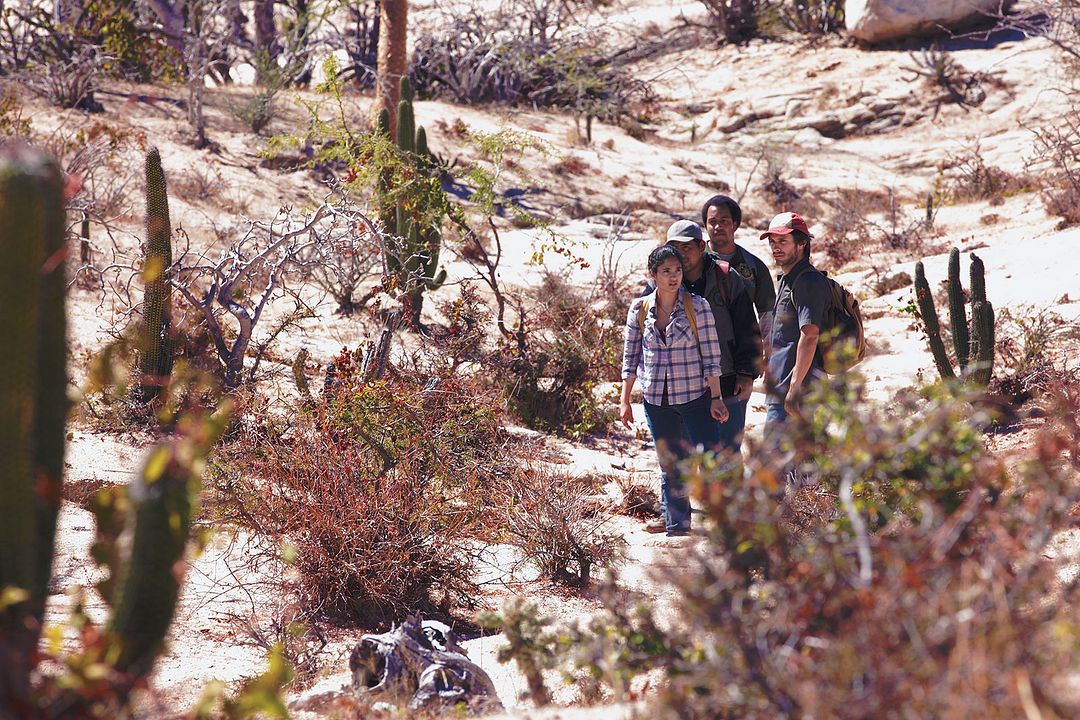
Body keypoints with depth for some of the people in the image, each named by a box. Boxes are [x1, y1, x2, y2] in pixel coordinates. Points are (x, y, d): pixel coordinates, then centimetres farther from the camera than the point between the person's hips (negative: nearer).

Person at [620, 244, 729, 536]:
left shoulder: (697, 306, -6)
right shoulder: (640, 309, 1)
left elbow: (711, 355, -5)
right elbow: (631, 357, 7)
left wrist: (716, 398, -7)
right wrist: (624, 400, 6)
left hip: (695, 396, -3)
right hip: (656, 401, 3)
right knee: (670, 468, 9)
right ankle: (677, 525, 18)